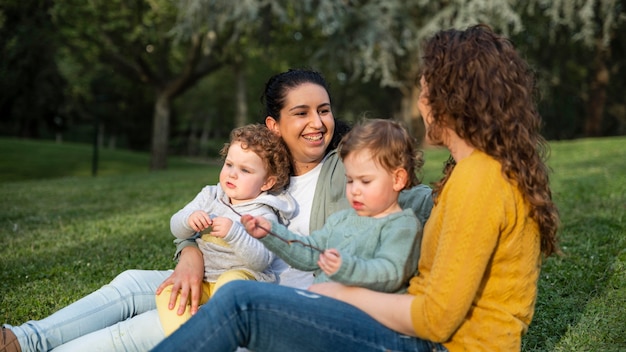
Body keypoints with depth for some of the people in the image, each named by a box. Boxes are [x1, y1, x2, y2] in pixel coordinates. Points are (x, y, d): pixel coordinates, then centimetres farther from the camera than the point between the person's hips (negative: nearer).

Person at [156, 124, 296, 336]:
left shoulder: (264, 215, -8)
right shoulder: (210, 196, 8)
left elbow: (261, 261, -19)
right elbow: (176, 228, 6)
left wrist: (234, 233, -32)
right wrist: (189, 220, -18)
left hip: (241, 274, -5)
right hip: (201, 276, 5)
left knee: (229, 284, -36)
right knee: (167, 291, -17)